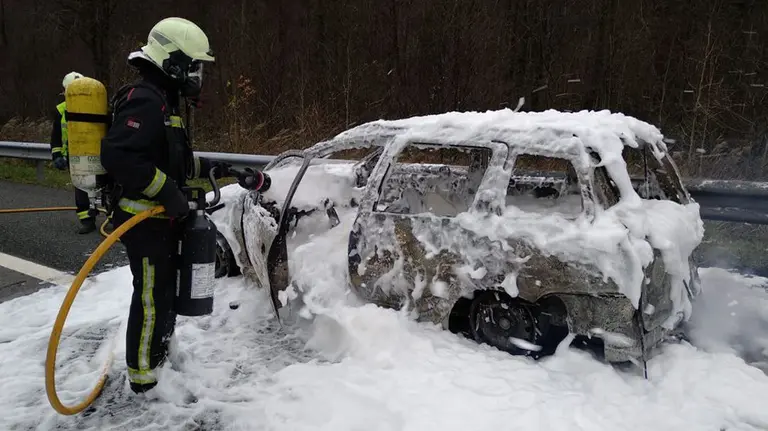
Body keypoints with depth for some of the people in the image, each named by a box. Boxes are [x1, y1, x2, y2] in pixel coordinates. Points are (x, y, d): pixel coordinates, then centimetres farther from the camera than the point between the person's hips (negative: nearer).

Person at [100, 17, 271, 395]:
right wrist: (168, 191, -28)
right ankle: (143, 376, 16)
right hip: (143, 218, -11)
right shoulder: (145, 101, -20)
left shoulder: (162, 101, 14)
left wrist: (213, 169, 12)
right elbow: (117, 155, -32)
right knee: (153, 295, 0)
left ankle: (160, 354, 43)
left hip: (159, 214, 11)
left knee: (165, 289, 23)